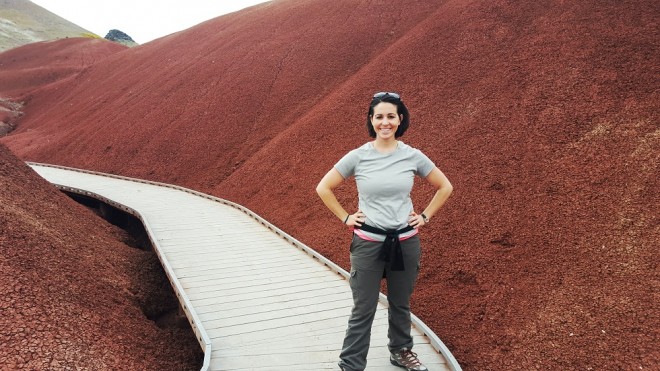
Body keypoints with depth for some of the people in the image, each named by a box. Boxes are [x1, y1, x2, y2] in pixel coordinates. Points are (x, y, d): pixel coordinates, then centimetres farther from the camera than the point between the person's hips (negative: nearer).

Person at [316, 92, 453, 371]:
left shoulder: (413, 156, -3)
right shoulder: (357, 156, -7)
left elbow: (445, 187, 9)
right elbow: (323, 188, 1)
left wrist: (425, 217, 4)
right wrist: (345, 218, -2)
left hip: (405, 242, 2)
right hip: (367, 243, -2)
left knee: (401, 304, 19)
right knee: (363, 310, 5)